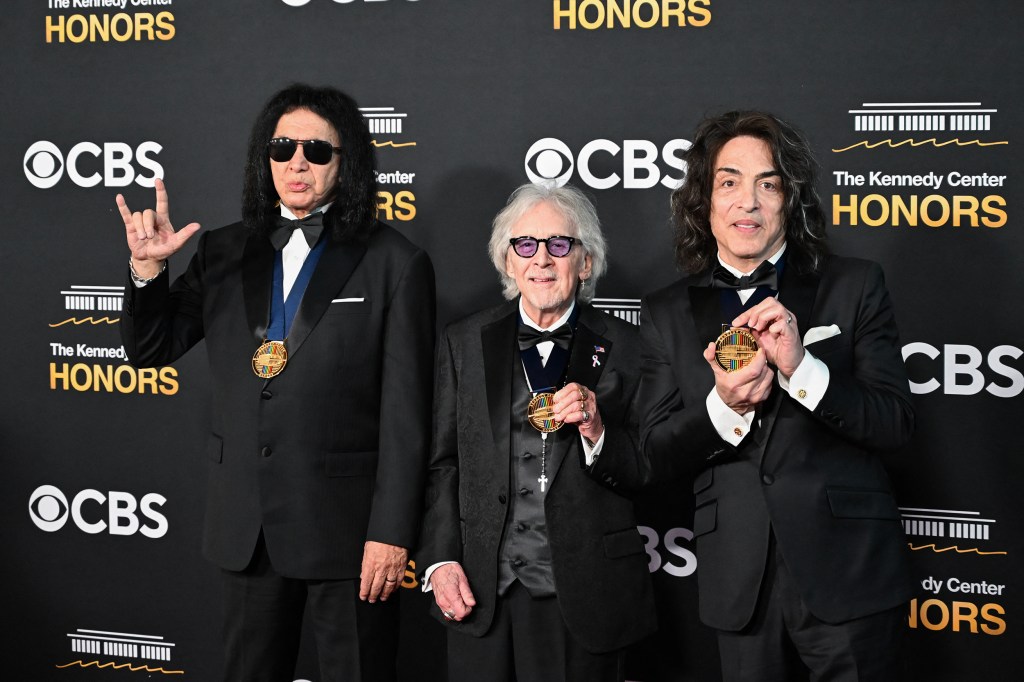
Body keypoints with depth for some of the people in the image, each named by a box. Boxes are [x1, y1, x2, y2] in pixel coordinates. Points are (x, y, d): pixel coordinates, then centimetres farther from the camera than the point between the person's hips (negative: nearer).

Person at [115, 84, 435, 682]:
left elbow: (406, 412, -8)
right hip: (246, 525, 4)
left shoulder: (395, 264, -5)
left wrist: (392, 533, -12)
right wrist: (148, 268, -7)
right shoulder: (226, 254, 8)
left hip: (345, 522, -4)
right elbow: (150, 350, 12)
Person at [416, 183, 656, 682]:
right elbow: (443, 464, 8)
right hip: (480, 593, 1)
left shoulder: (624, 347, 1)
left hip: (585, 598, -1)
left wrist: (597, 431, -17)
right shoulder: (464, 342, 8)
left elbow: (646, 476, 1)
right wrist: (441, 560, -1)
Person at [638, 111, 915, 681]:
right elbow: (657, 452, 3)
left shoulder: (854, 286, 0)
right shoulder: (667, 314, 6)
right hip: (741, 583, 2)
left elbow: (895, 425, -6)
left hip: (848, 570, -2)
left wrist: (801, 367, -21)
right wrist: (722, 407, -16)